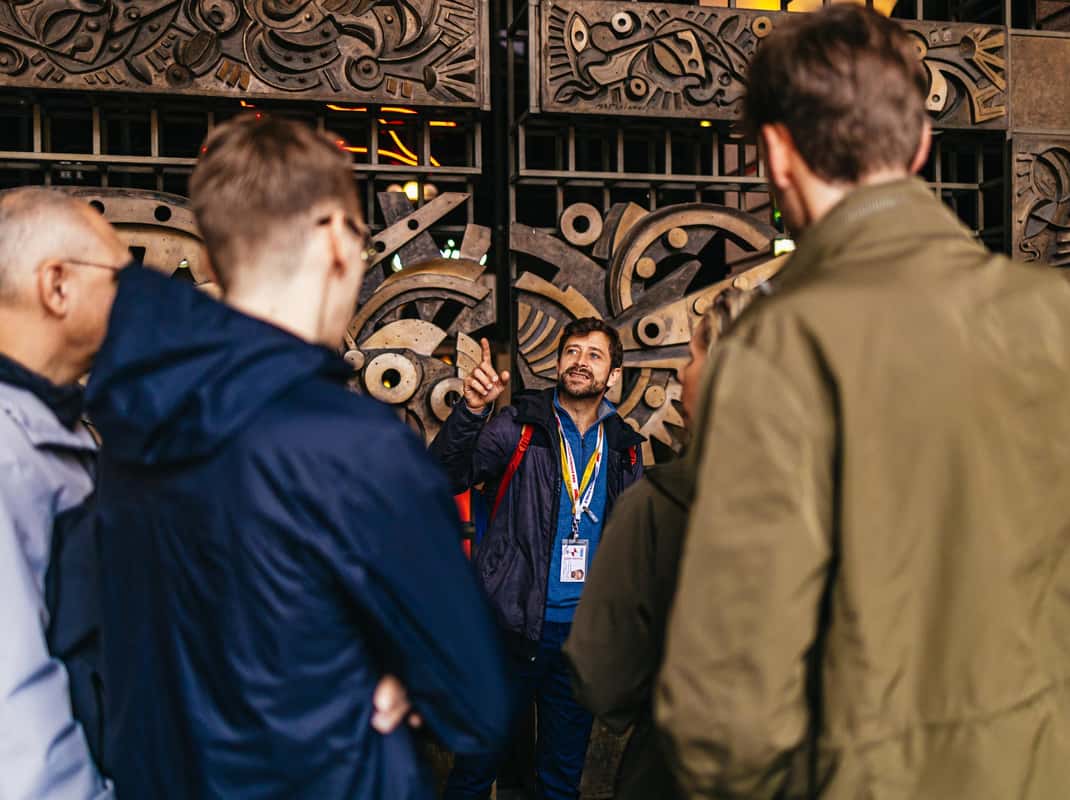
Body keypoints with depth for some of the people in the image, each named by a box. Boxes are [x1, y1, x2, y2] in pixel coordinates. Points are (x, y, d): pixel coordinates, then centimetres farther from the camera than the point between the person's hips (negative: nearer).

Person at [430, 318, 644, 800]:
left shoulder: (625, 447, 7)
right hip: (514, 628, -4)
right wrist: (471, 411, -36)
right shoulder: (520, 426, -5)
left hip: (585, 634, 4)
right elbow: (447, 475, -20)